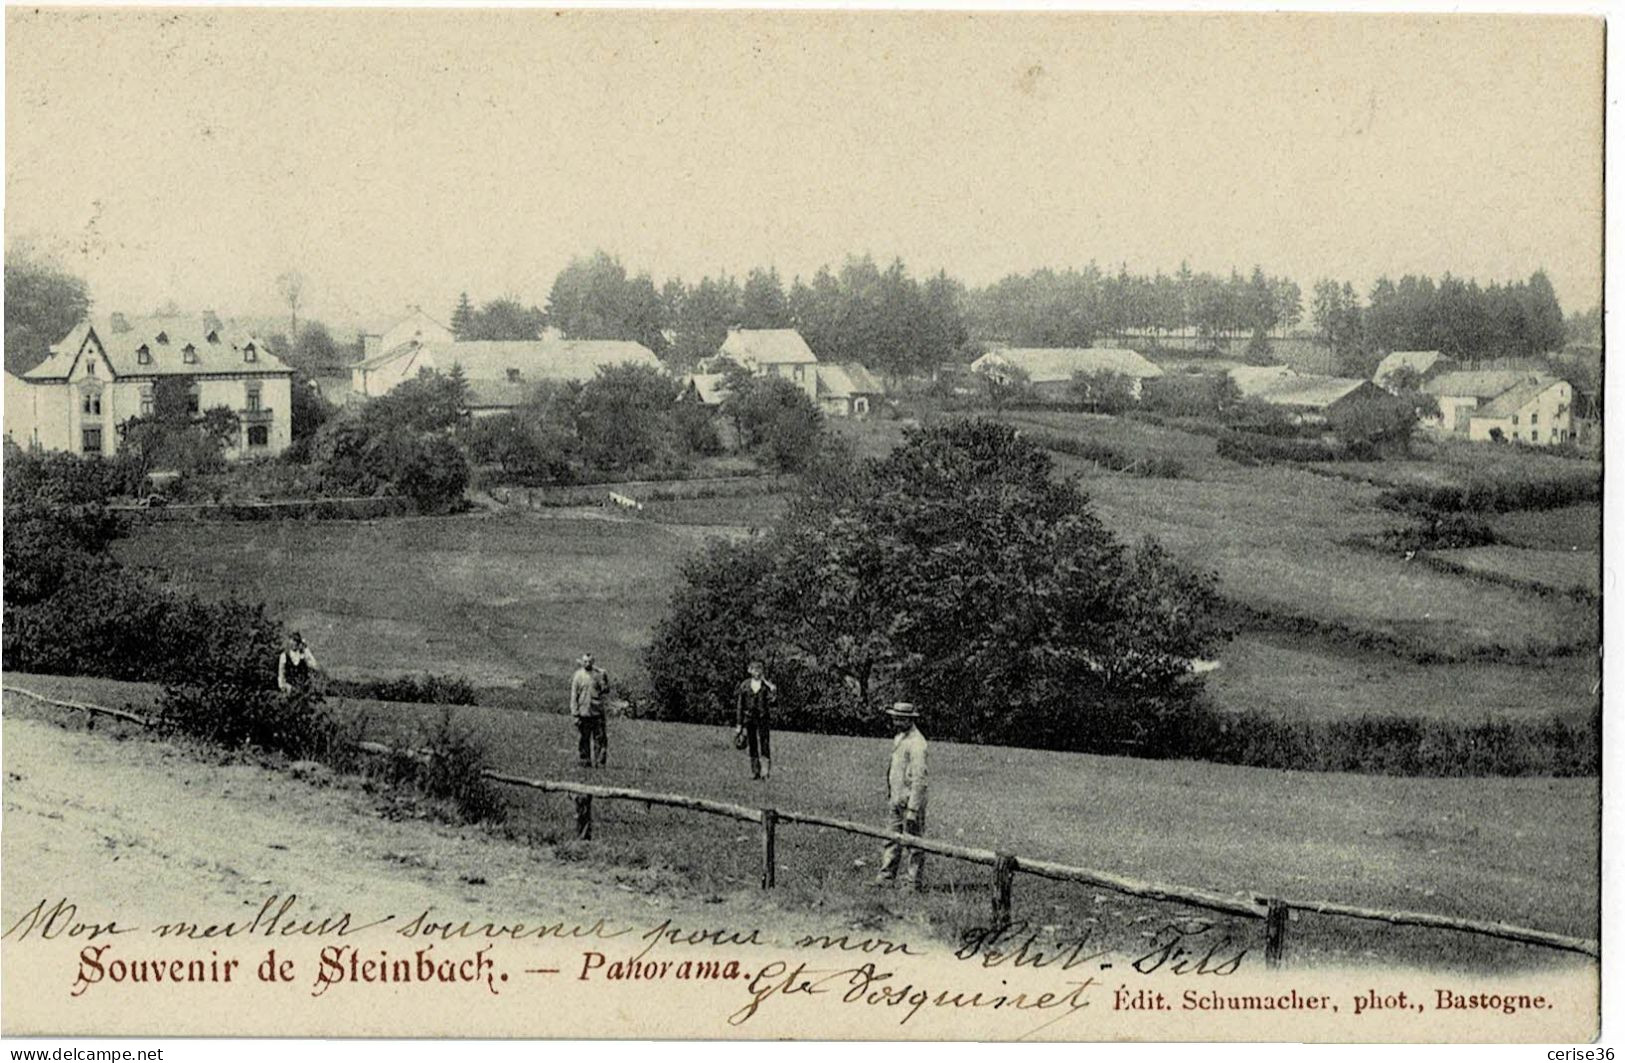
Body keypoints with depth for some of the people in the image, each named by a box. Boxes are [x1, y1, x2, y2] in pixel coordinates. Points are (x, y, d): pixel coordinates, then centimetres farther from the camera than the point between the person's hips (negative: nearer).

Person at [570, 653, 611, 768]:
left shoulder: (600, 674, 5)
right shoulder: (577, 676, 3)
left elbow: (606, 691, 11)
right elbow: (573, 695, 3)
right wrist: (575, 713, -3)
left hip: (597, 712, 0)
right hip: (583, 712, 0)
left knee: (600, 738, -2)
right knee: (583, 739, 3)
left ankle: (600, 762, 3)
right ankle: (585, 762, 11)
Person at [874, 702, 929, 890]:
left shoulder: (916, 743, -17)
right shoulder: (898, 738, 12)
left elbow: (919, 779, -20)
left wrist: (912, 809, -23)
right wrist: (889, 797, 20)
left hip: (911, 799, -9)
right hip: (897, 800, 9)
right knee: (893, 840, 11)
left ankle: (916, 884, 6)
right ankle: (886, 877, 15)